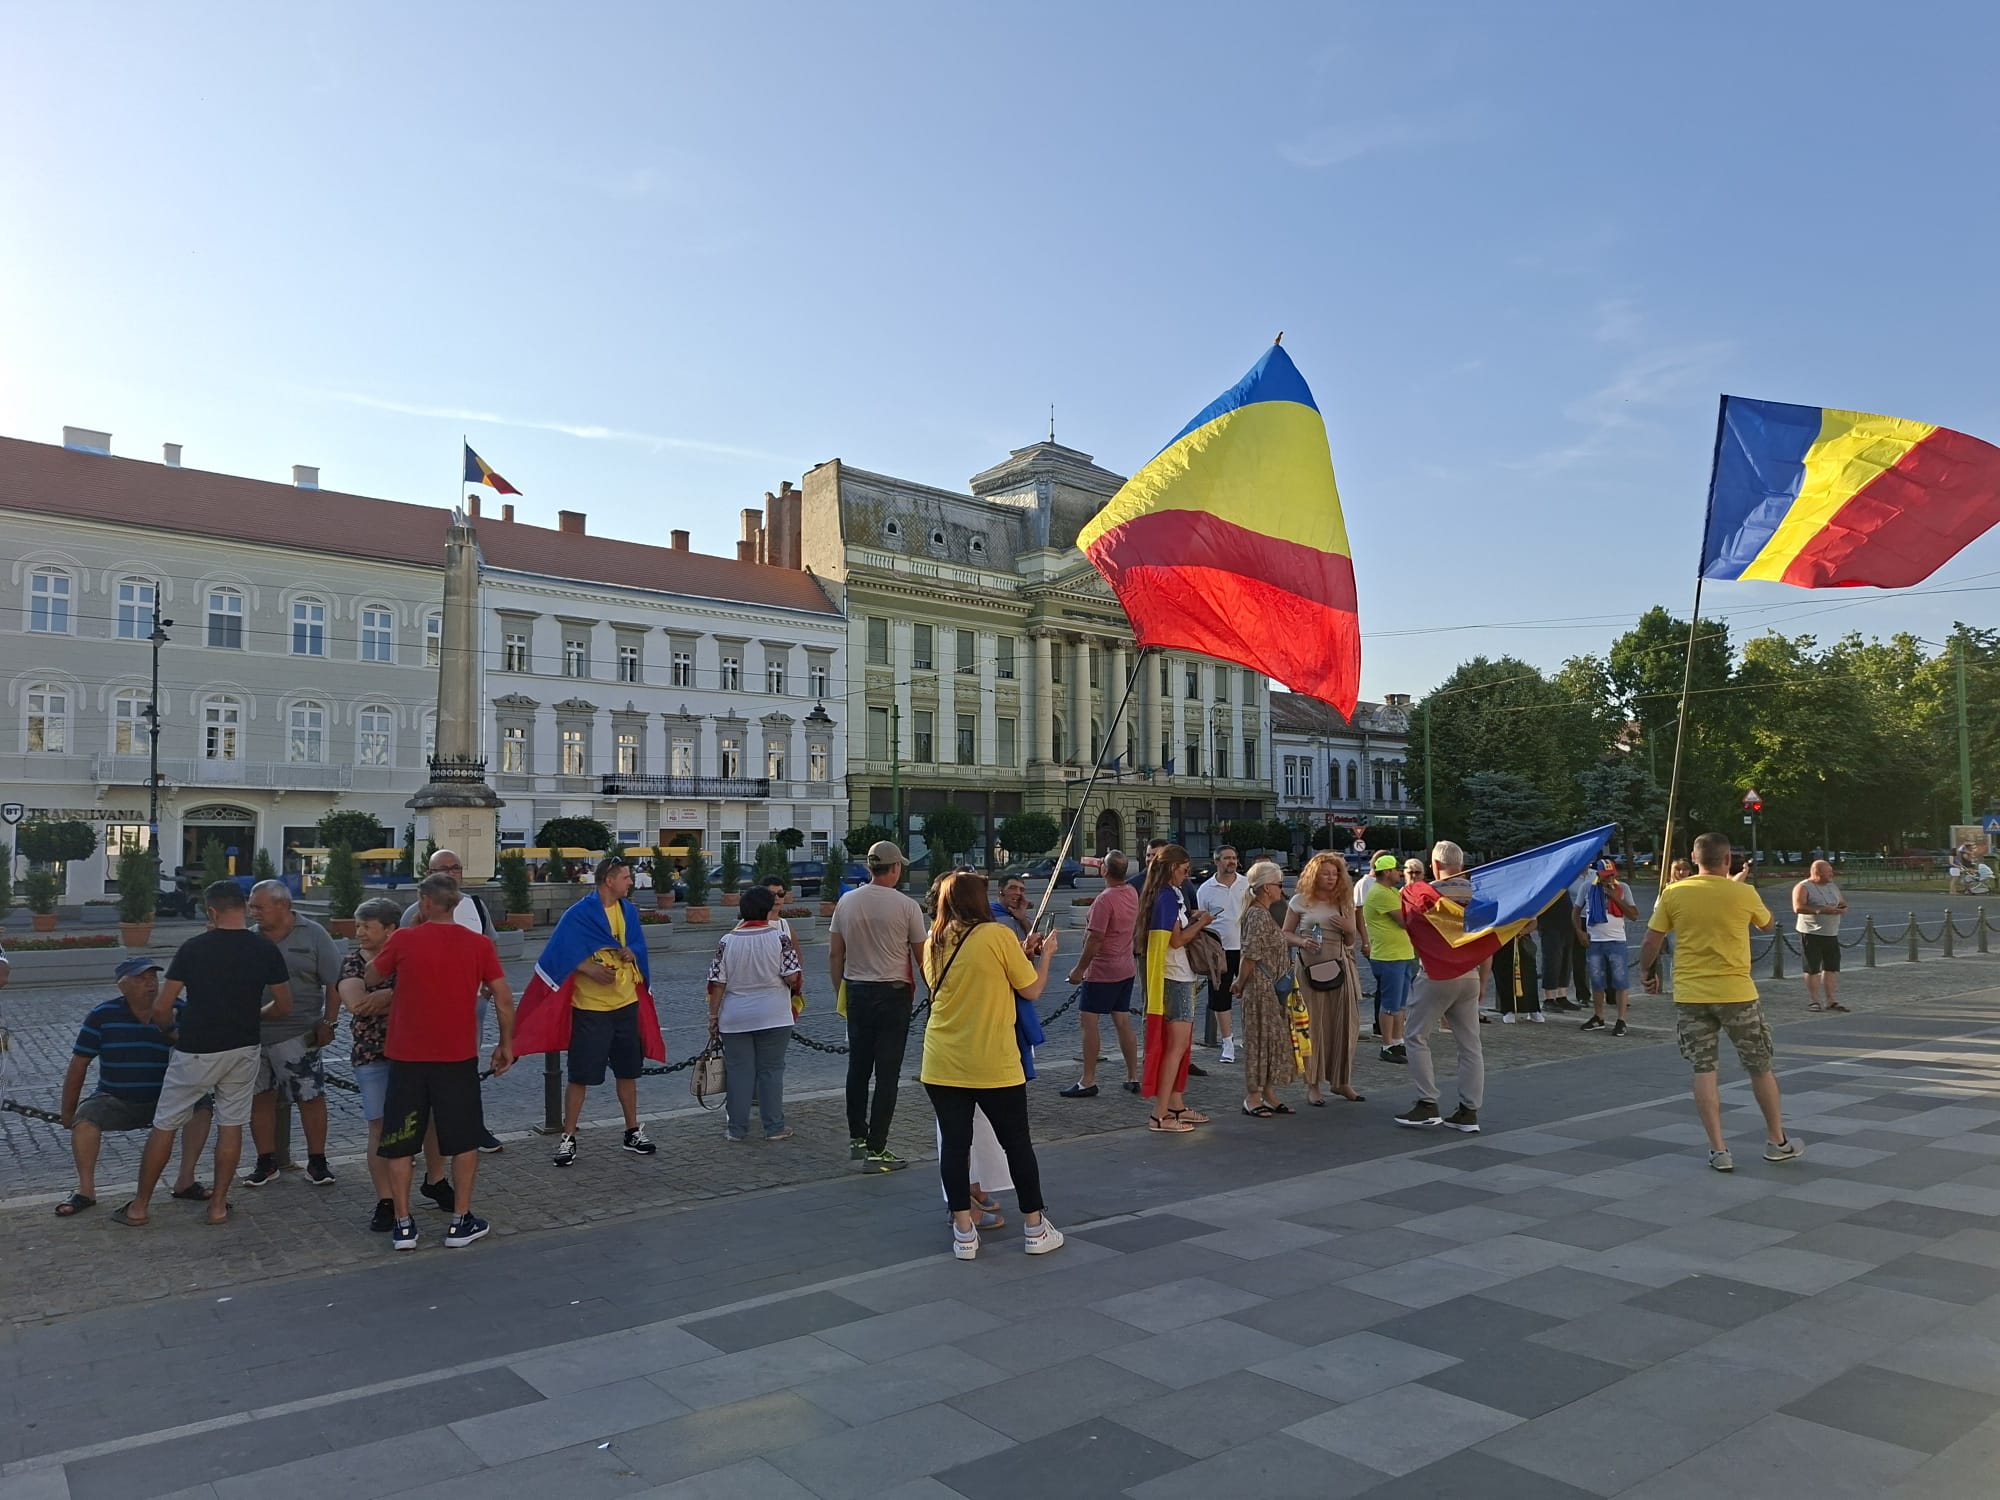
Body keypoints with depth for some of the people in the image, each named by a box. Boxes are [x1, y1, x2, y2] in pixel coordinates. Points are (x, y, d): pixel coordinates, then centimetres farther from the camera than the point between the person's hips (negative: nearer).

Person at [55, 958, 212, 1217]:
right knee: (85, 1116, -28)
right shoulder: (103, 1016, -9)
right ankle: (85, 1191, -13)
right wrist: (67, 1112, 1)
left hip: (163, 1101, 0)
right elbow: (78, 1065, -2)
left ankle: (185, 1183, -14)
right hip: (116, 1102, 0)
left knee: (200, 1107, -24)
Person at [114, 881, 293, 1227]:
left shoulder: (192, 948, -9)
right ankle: (219, 1205, 16)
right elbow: (284, 1007, 2)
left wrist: (170, 1031, 13)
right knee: (231, 1125, 12)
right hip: (244, 1049, 2)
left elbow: (161, 1009, -8)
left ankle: (140, 1206, 21)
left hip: (195, 1052, -2)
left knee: (164, 1126, 12)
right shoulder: (266, 950, -5)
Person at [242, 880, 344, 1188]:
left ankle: (317, 1162, 12)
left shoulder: (312, 935, -4)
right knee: (261, 1097, 10)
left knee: (311, 1097, 0)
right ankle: (266, 1162, 23)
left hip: (298, 1035, -4)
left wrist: (328, 1023, -9)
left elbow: (334, 983, -4)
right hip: (254, 1033, 4)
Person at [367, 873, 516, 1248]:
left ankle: (403, 1225, 15)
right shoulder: (479, 944, -4)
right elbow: (504, 999, -4)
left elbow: (370, 979, 10)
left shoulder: (402, 940, -6)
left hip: (406, 1056, 0)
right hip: (458, 1057, 0)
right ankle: (461, 1222, 15)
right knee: (464, 1139, 13)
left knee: (399, 1141, 13)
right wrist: (506, 1044, 8)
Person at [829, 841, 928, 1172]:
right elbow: (922, 957, -4)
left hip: (856, 992, 5)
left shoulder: (846, 902, 2)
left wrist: (841, 993, 17)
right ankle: (876, 1150, 2)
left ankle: (857, 1139, 27)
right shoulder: (906, 906, -10)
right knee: (887, 1073, 0)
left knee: (858, 1067, 17)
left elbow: (834, 954, 6)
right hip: (893, 994, -5)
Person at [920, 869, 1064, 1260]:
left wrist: (1021, 954, 17)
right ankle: (1035, 1228, 21)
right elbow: (1032, 990, -6)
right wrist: (1045, 954, 11)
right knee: (1017, 1143, 11)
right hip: (993, 1065, -4)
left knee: (955, 1144, 10)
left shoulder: (934, 944, 4)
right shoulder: (998, 935, -13)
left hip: (942, 1065, 4)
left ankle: (963, 1233, 15)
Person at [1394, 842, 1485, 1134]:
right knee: (1470, 1044, 8)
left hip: (1436, 976, -5)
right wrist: (1482, 979, 18)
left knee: (1417, 1038, 5)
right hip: (1469, 977, 5)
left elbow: (1408, 926, -4)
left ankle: (1427, 1105, 0)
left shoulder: (1428, 891, -10)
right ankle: (1469, 1112, 9)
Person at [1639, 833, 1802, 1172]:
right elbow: (1767, 924, 15)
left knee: (1704, 1071, 6)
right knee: (1760, 1067, 16)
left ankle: (1718, 1150, 6)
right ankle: (1777, 1142, 29)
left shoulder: (1673, 893, -4)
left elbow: (1650, 943, -2)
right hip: (1736, 994, 0)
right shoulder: (1743, 894, -6)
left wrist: (1648, 974, 15)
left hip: (1690, 995, 1)